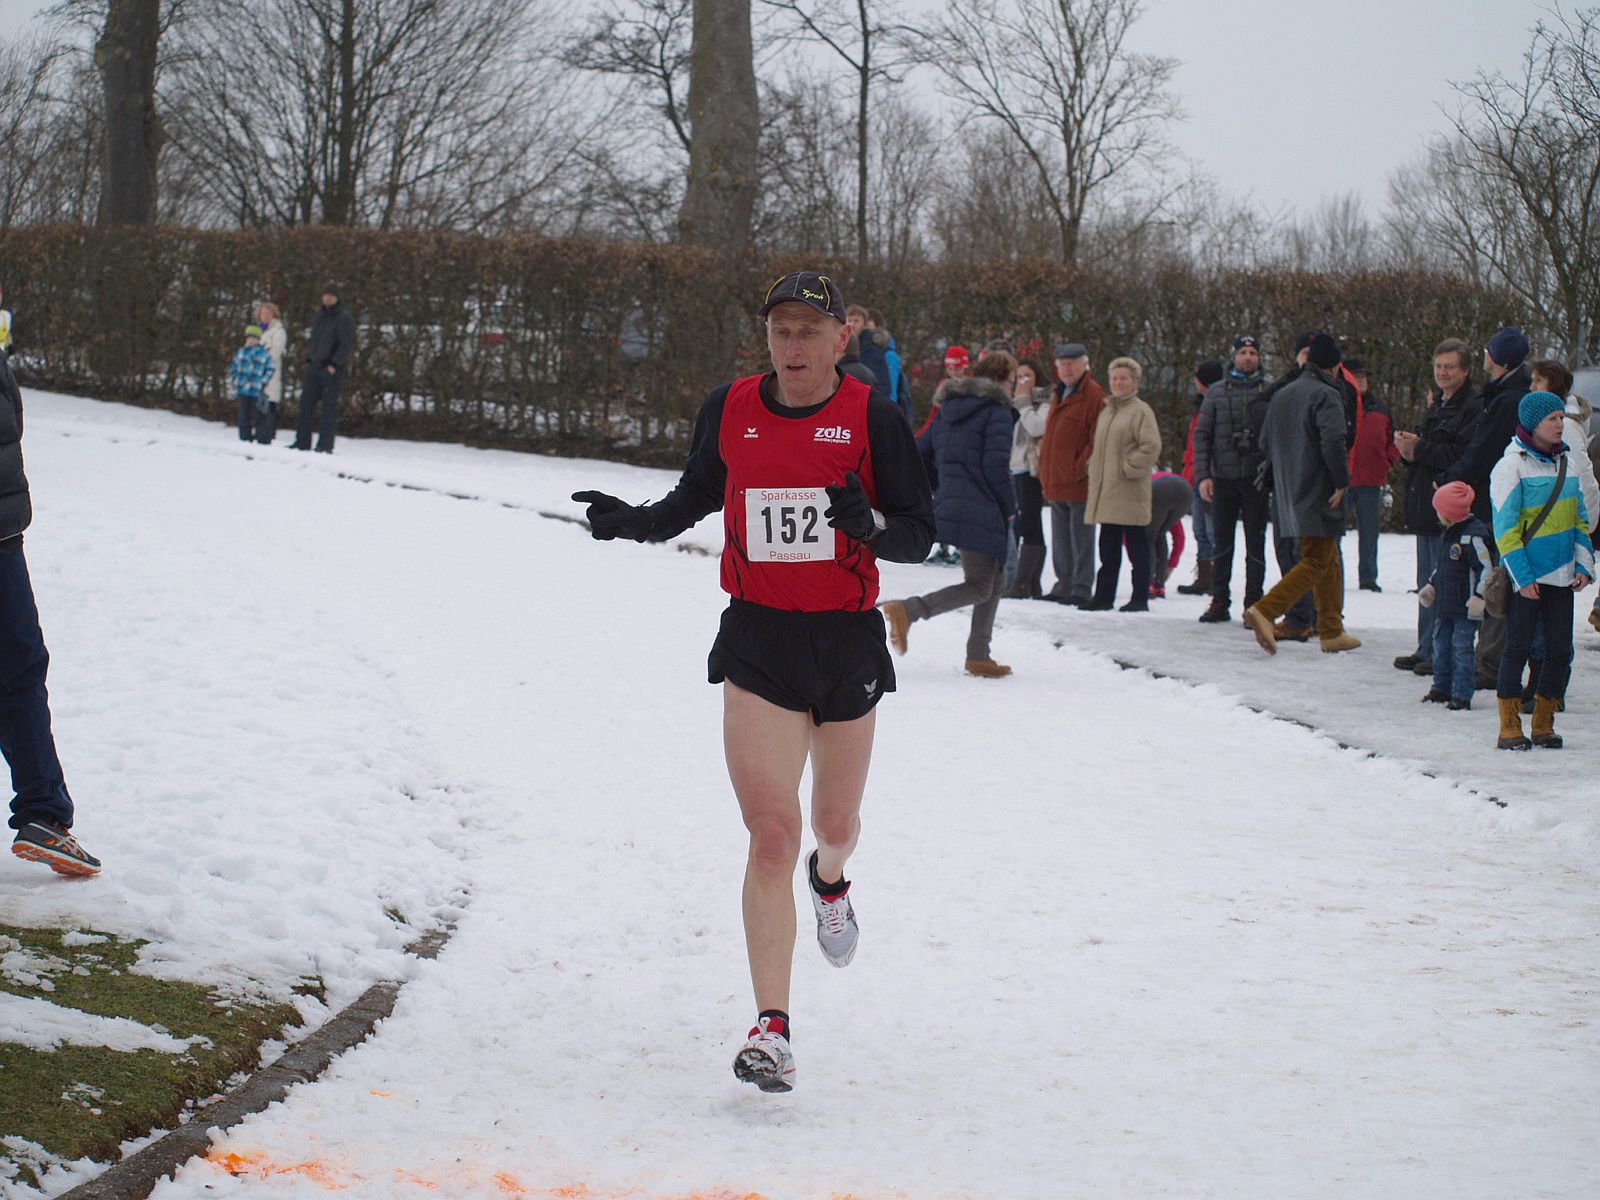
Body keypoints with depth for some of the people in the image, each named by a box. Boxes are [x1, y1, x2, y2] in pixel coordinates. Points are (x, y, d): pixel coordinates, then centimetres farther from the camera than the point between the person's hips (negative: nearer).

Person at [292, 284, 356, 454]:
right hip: (314, 366, 7)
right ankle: (302, 441, 11)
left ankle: (326, 444, -2)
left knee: (329, 406, -5)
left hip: (332, 369, -7)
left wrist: (334, 364, -18)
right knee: (306, 403, 6)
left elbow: (347, 344, -13)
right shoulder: (321, 314, 15)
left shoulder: (344, 317, -7)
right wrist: (308, 359, 14)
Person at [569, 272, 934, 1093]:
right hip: (757, 636, 0)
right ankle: (771, 1028, -11)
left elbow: (920, 533, -3)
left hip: (847, 639, 0)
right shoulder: (730, 410, 1)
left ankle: (830, 880, 58)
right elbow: (696, 499, 18)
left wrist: (872, 527, -24)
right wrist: (634, 523, -1)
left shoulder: (872, 419, -5)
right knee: (772, 832, -12)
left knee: (836, 824, 18)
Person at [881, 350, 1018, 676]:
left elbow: (921, 457, 16)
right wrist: (1010, 507, -2)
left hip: (948, 507, 9)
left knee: (995, 580, 20)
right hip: (981, 513, -9)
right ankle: (908, 609, -24)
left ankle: (978, 656, 17)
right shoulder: (997, 410, -7)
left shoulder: (949, 409, 16)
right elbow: (996, 467, -15)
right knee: (979, 587, -6)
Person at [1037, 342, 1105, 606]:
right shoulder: (1060, 394, 19)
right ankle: (1065, 585, 20)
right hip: (1056, 483, 9)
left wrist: (1081, 468, -18)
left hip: (1078, 483, -9)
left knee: (1081, 538, -4)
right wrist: (1044, 473, 19)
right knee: (1060, 539, 13)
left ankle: (1081, 589, -1)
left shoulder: (1094, 395, -9)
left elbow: (1098, 438, -15)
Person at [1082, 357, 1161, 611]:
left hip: (1130, 492, -8)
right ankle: (1104, 595, 14)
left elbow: (1152, 446, -15)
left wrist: (1128, 467, -14)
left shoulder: (1141, 411, -6)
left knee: (1136, 545, -3)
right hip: (1105, 491, 8)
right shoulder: (1107, 412, 19)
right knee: (1108, 547, 10)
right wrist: (1095, 471, 14)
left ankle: (1140, 598, 0)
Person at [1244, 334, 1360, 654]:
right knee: (1317, 562, -7)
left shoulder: (1281, 396, 14)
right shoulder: (1326, 395, -12)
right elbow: (1333, 440, -24)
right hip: (1318, 493, -9)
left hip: (1289, 492, 9)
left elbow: (1265, 442, 17)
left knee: (1329, 560, 17)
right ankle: (1265, 610, -24)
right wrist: (1341, 481, -15)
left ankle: (1332, 631, 17)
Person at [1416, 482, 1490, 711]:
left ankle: (1461, 694, 0)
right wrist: (1431, 586, 18)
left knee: (1461, 649, -5)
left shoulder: (1472, 536, -18)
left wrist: (1479, 596, -22)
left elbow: (1485, 567, -18)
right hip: (1444, 604, 9)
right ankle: (1441, 688, 26)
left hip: (1465, 607, -9)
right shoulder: (1447, 535, 12)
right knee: (1441, 646, 15)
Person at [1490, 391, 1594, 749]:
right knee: (1518, 646, -2)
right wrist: (1522, 577, -15)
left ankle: (1544, 723, 15)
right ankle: (1509, 728, 5)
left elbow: (1579, 518, 17)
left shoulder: (1565, 462, 11)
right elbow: (1505, 528, -11)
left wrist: (1583, 565, 6)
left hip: (1561, 575, 6)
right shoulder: (1512, 466, -9)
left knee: (1560, 649, 4)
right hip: (1526, 576, -6)